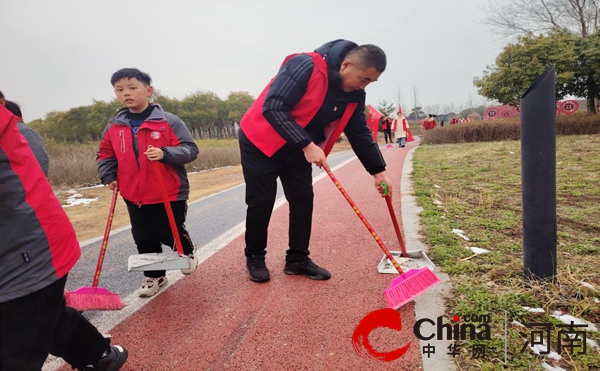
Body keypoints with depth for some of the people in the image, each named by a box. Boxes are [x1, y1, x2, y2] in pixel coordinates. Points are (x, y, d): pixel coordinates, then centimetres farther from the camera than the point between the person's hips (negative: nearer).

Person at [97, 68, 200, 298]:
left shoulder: (168, 121, -12)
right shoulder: (114, 126, 2)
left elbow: (190, 150, -13)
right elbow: (105, 155, 16)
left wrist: (165, 154, -28)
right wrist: (109, 176, 1)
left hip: (170, 193, -4)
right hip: (134, 196, 4)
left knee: (172, 234, 9)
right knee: (144, 240, 12)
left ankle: (188, 254, 42)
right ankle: (154, 276, 32)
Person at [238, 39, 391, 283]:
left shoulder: (354, 95, -5)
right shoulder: (305, 67, -28)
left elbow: (360, 133, 5)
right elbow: (272, 108, -33)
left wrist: (378, 170, 0)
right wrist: (307, 145, -37)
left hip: (298, 150, 7)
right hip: (261, 142, -6)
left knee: (303, 200, 2)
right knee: (261, 202, -2)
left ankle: (297, 259, 16)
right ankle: (254, 258, 17)